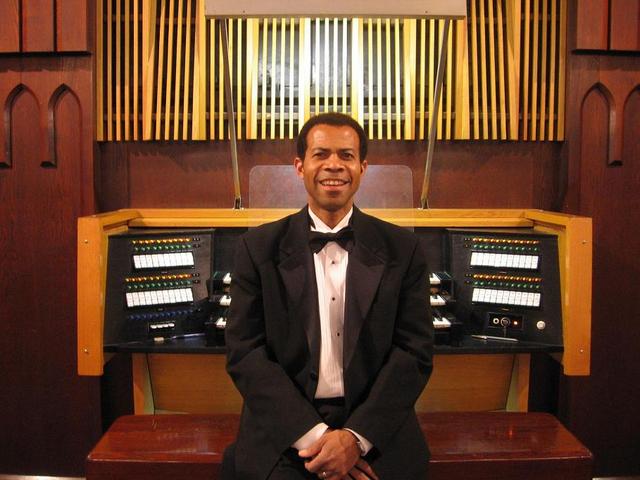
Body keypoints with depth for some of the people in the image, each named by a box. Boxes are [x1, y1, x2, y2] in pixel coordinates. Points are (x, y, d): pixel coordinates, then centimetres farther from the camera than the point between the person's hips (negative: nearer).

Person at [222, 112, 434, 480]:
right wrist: (313, 435, -13)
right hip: (282, 435, 0)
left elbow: (416, 351, -1)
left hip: (376, 433, 1)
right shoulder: (259, 248, 3)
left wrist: (356, 436, -13)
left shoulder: (403, 249, 4)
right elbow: (245, 352, -2)